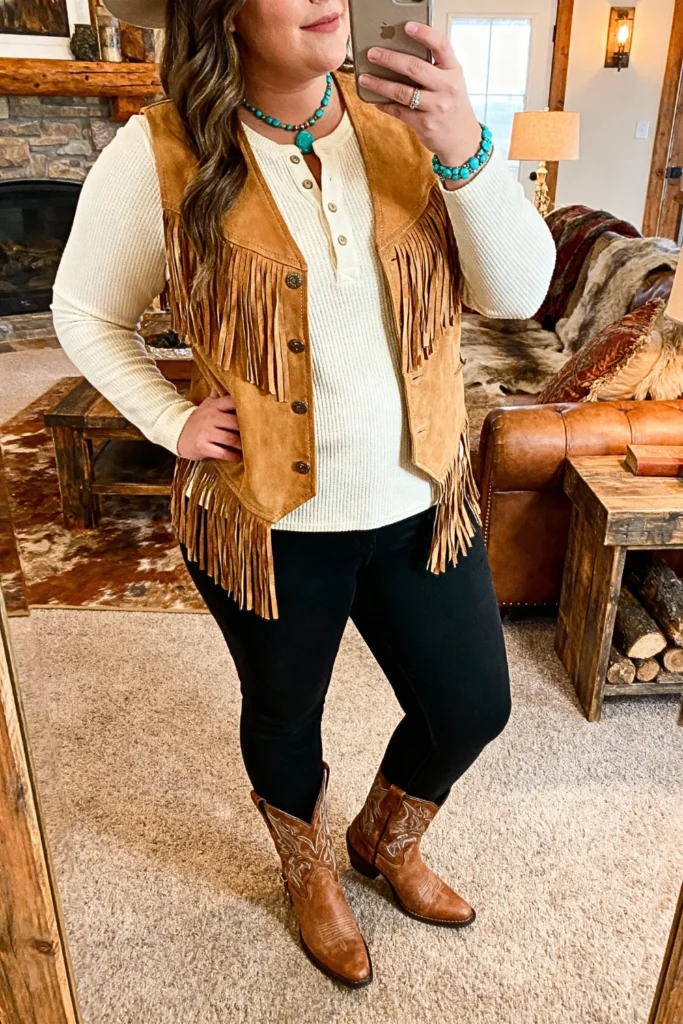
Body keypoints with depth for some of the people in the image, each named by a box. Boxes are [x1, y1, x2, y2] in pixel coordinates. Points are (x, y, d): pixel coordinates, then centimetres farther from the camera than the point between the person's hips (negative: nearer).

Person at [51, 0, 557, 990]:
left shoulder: (406, 123, -4)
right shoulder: (158, 156, -12)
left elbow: (517, 291, -9)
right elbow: (86, 315, 1)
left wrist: (466, 149, -23)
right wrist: (173, 424, -10)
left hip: (420, 504, 4)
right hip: (268, 524, -3)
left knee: (474, 708, 17)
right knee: (285, 717, 20)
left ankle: (386, 841, 52)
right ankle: (311, 874, 56)